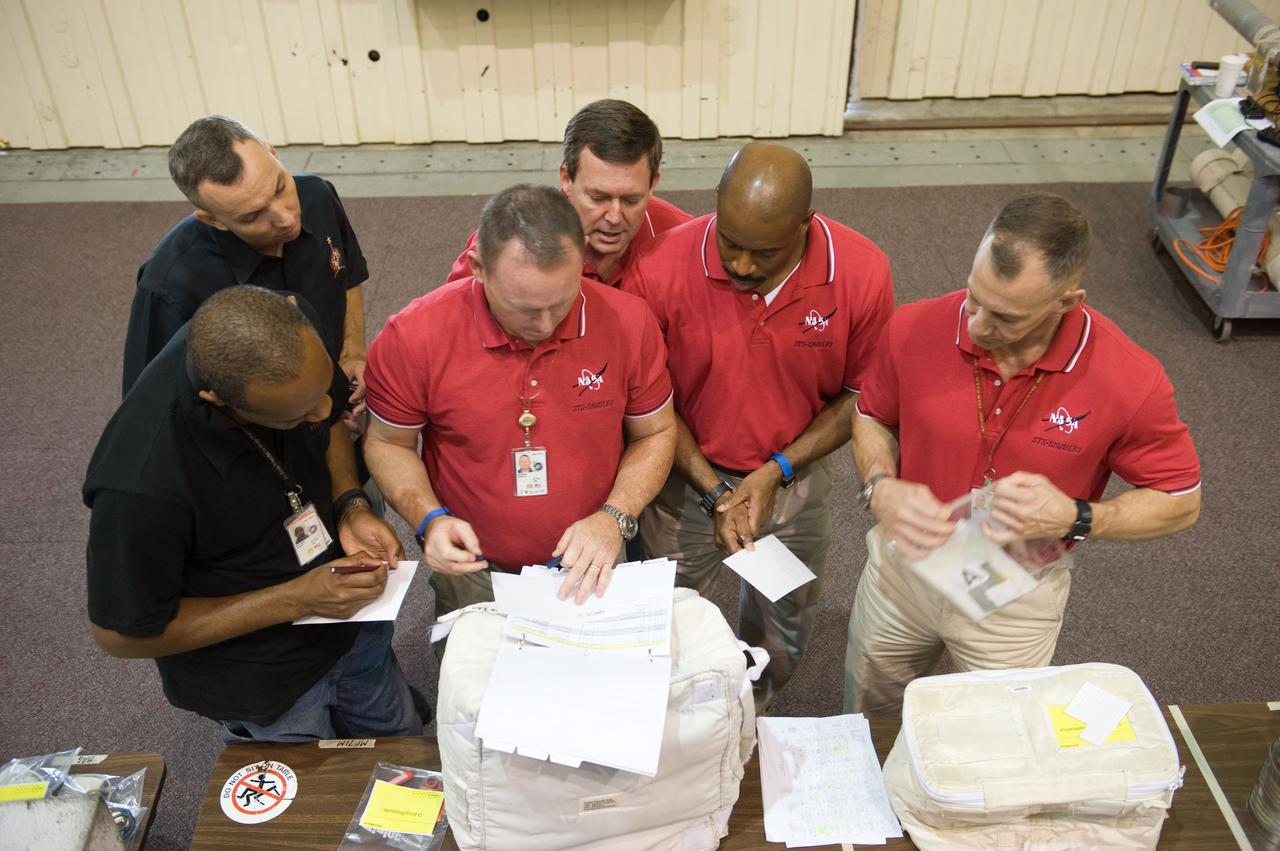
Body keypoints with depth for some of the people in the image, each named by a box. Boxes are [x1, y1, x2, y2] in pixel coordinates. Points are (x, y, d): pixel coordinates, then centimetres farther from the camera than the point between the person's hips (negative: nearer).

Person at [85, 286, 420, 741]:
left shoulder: (292, 334, -24)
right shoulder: (143, 485, -40)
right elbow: (121, 634, -24)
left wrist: (352, 507, -18)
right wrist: (295, 599, -27)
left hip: (349, 614, 5)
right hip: (256, 682, -5)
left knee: (404, 750, 27)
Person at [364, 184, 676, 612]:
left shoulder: (629, 322, -15)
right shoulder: (414, 337, -18)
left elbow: (655, 433, -1)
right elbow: (389, 444, -2)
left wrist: (614, 519, -16)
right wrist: (430, 520, -19)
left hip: (590, 568, 1)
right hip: (472, 573, -1)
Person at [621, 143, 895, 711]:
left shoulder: (863, 274, -21)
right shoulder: (660, 269, -24)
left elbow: (860, 394, -8)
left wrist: (777, 472, -17)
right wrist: (712, 492, -17)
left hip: (794, 479, 2)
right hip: (688, 480, -1)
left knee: (783, 630, 24)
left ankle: (753, 716, 55)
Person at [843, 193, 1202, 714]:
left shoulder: (1129, 380, -27)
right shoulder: (914, 330, -22)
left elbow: (1180, 502, -11)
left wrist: (1074, 518, -29)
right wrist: (880, 488, -22)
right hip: (905, 561, 2)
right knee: (865, 719, 27)